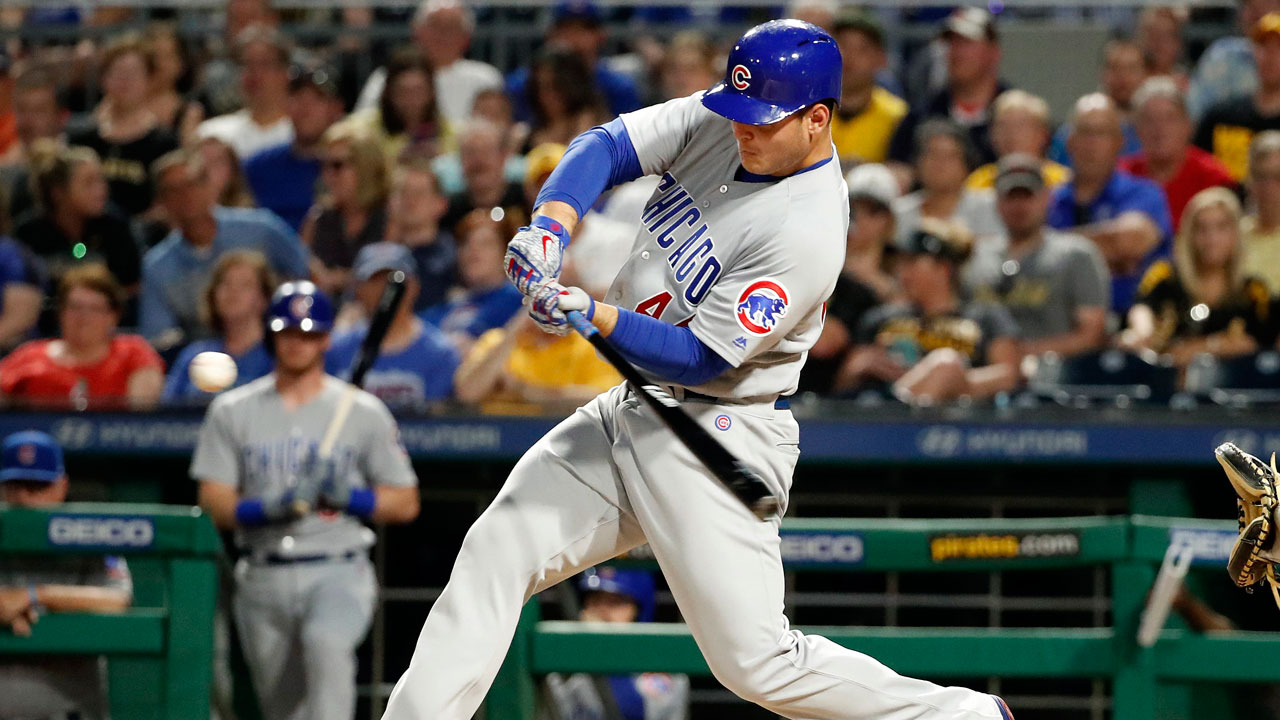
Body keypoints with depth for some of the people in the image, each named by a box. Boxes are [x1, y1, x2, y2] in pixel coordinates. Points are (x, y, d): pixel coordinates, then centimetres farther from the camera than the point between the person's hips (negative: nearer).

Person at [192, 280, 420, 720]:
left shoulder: (364, 413, 6)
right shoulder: (233, 412, 9)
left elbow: (406, 504, 6)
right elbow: (214, 503, 2)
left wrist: (345, 495, -12)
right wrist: (273, 506, -18)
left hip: (338, 572, -3)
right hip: (263, 579, 3)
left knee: (326, 643, -34)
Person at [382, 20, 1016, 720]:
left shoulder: (807, 233, -23)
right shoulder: (720, 124, 0)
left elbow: (699, 359, -22)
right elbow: (607, 145, -2)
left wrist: (590, 314, -32)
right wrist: (552, 224, -21)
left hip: (719, 439, -8)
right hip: (629, 412, 8)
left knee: (757, 662, -10)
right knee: (492, 554, 1)